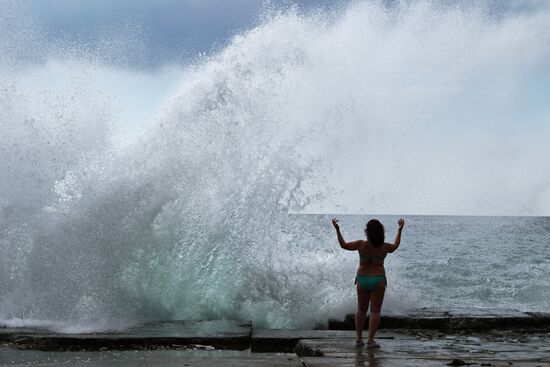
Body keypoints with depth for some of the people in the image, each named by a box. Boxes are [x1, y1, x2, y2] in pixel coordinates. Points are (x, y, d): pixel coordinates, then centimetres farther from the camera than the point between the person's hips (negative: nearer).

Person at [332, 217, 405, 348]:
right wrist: (399, 231, 27)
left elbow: (344, 245, 2)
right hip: (378, 280, -2)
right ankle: (370, 340, -4)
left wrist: (337, 230, 10)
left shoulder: (361, 245, -10)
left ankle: (359, 338, 15)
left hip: (362, 279, 2)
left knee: (361, 310, 14)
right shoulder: (384, 247, -7)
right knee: (375, 311, 2)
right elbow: (395, 246, 16)